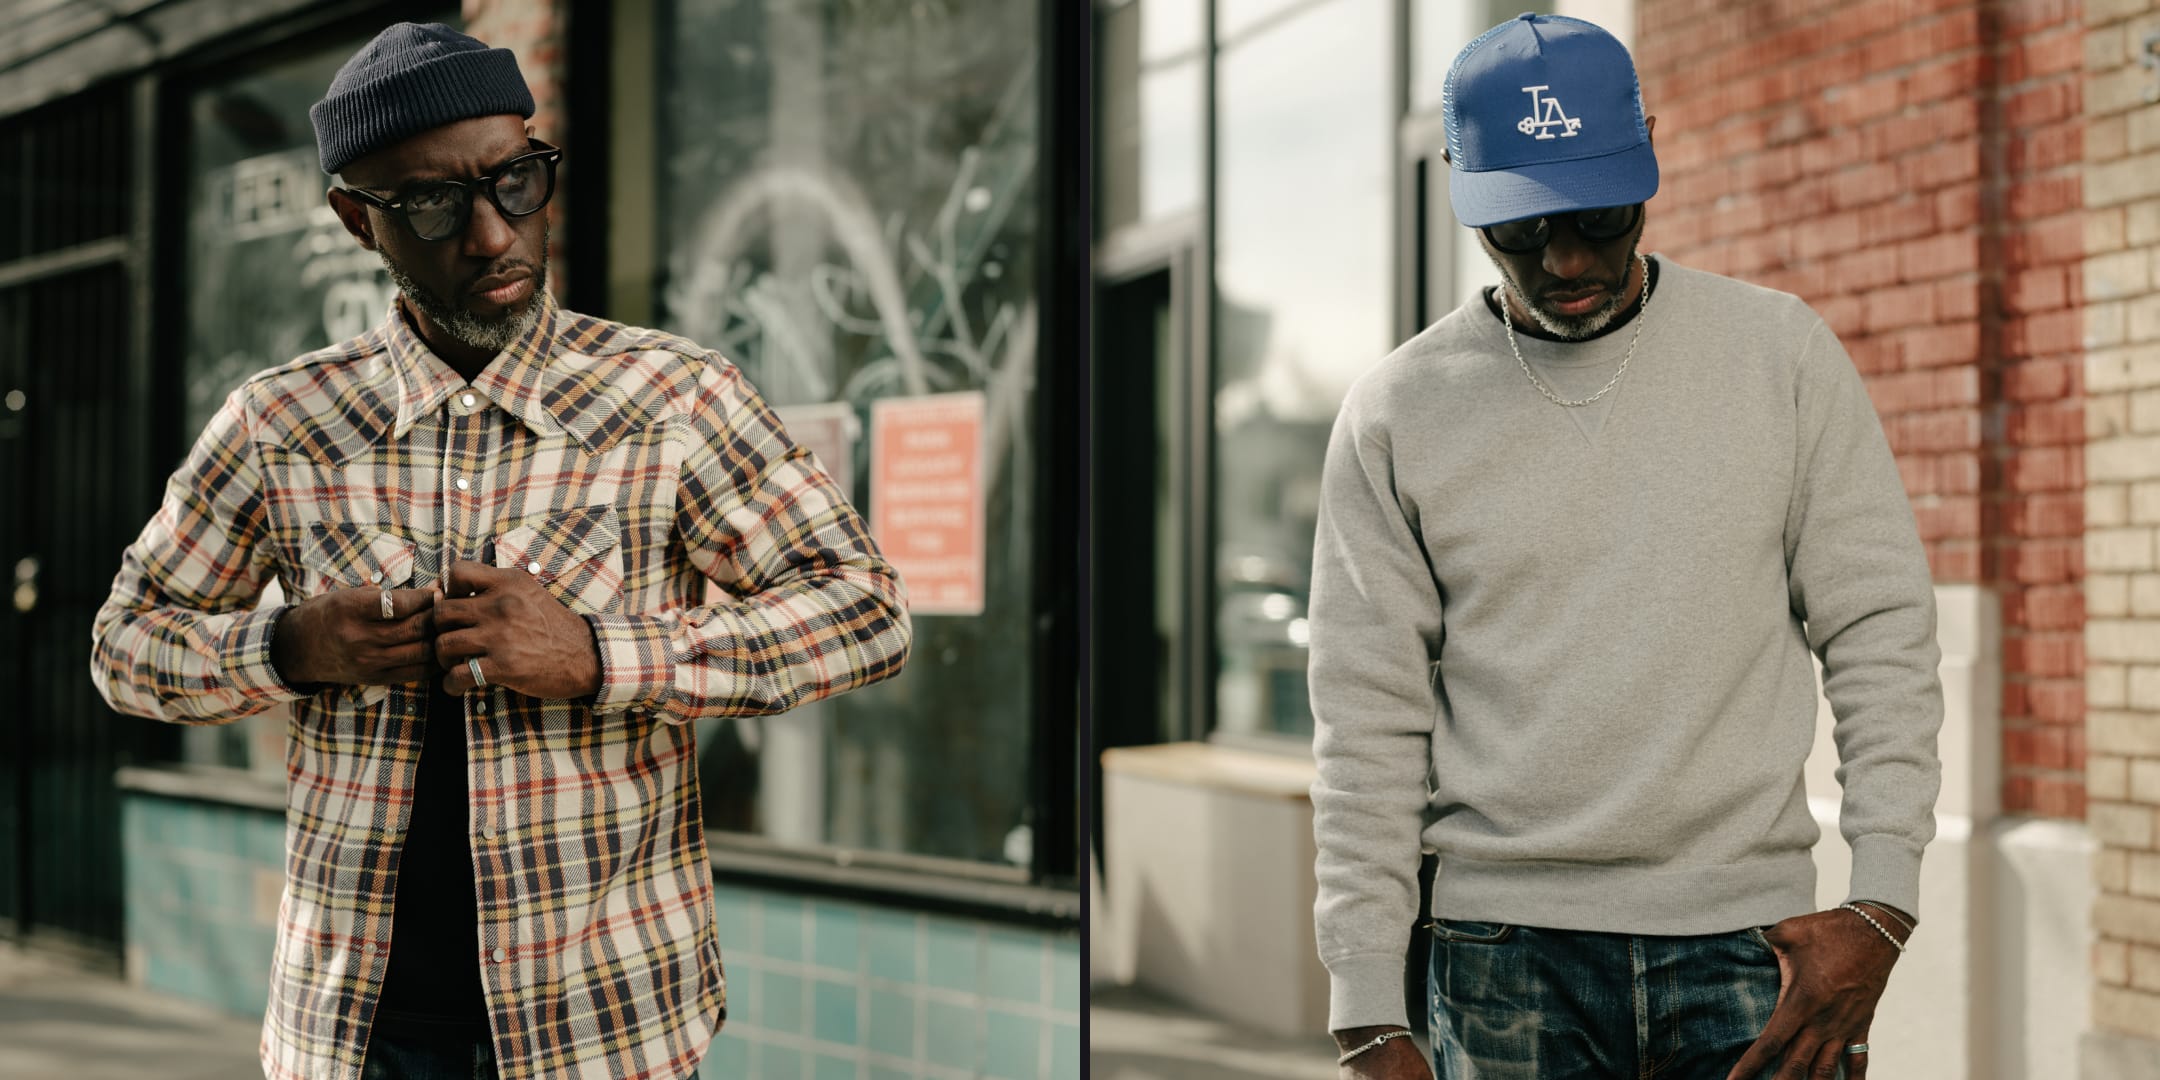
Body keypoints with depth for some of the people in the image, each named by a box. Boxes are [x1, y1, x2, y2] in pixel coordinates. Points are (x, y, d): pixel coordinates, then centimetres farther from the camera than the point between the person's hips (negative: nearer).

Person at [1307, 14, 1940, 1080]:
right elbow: (1370, 723, 2)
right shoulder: (1395, 414, 2)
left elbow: (1881, 633, 4)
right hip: (1507, 953, 0)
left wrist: (1881, 905, -6)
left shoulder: (1781, 354, 4)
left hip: (1747, 942, 0)